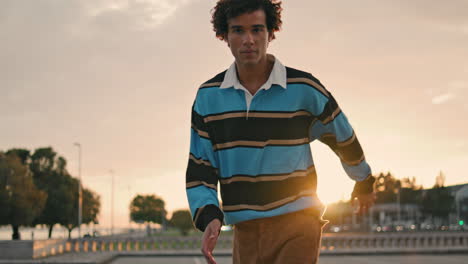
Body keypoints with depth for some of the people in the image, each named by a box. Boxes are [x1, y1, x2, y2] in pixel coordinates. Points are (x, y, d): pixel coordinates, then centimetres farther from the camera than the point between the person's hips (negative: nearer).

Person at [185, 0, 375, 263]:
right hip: (246, 232, 4)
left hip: (296, 224, -4)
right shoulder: (208, 97, 4)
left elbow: (344, 138, 14)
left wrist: (364, 183, 29)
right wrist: (209, 217, -12)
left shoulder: (304, 89, -3)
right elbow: (199, 170, 6)